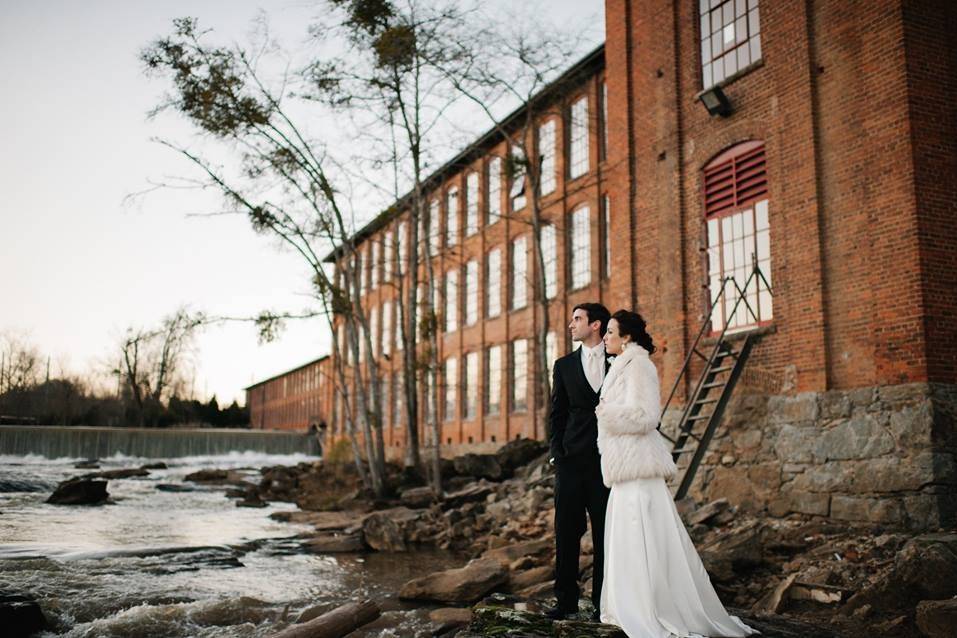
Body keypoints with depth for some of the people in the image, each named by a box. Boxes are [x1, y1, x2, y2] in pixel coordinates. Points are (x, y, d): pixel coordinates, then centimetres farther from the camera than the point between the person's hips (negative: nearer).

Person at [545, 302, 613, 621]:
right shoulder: (564, 365, 11)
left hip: (609, 460, -1)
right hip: (572, 460, 2)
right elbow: (556, 415, 10)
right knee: (567, 532, 3)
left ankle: (603, 601, 13)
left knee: (605, 533, 4)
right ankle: (566, 600, 11)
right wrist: (557, 454, 0)